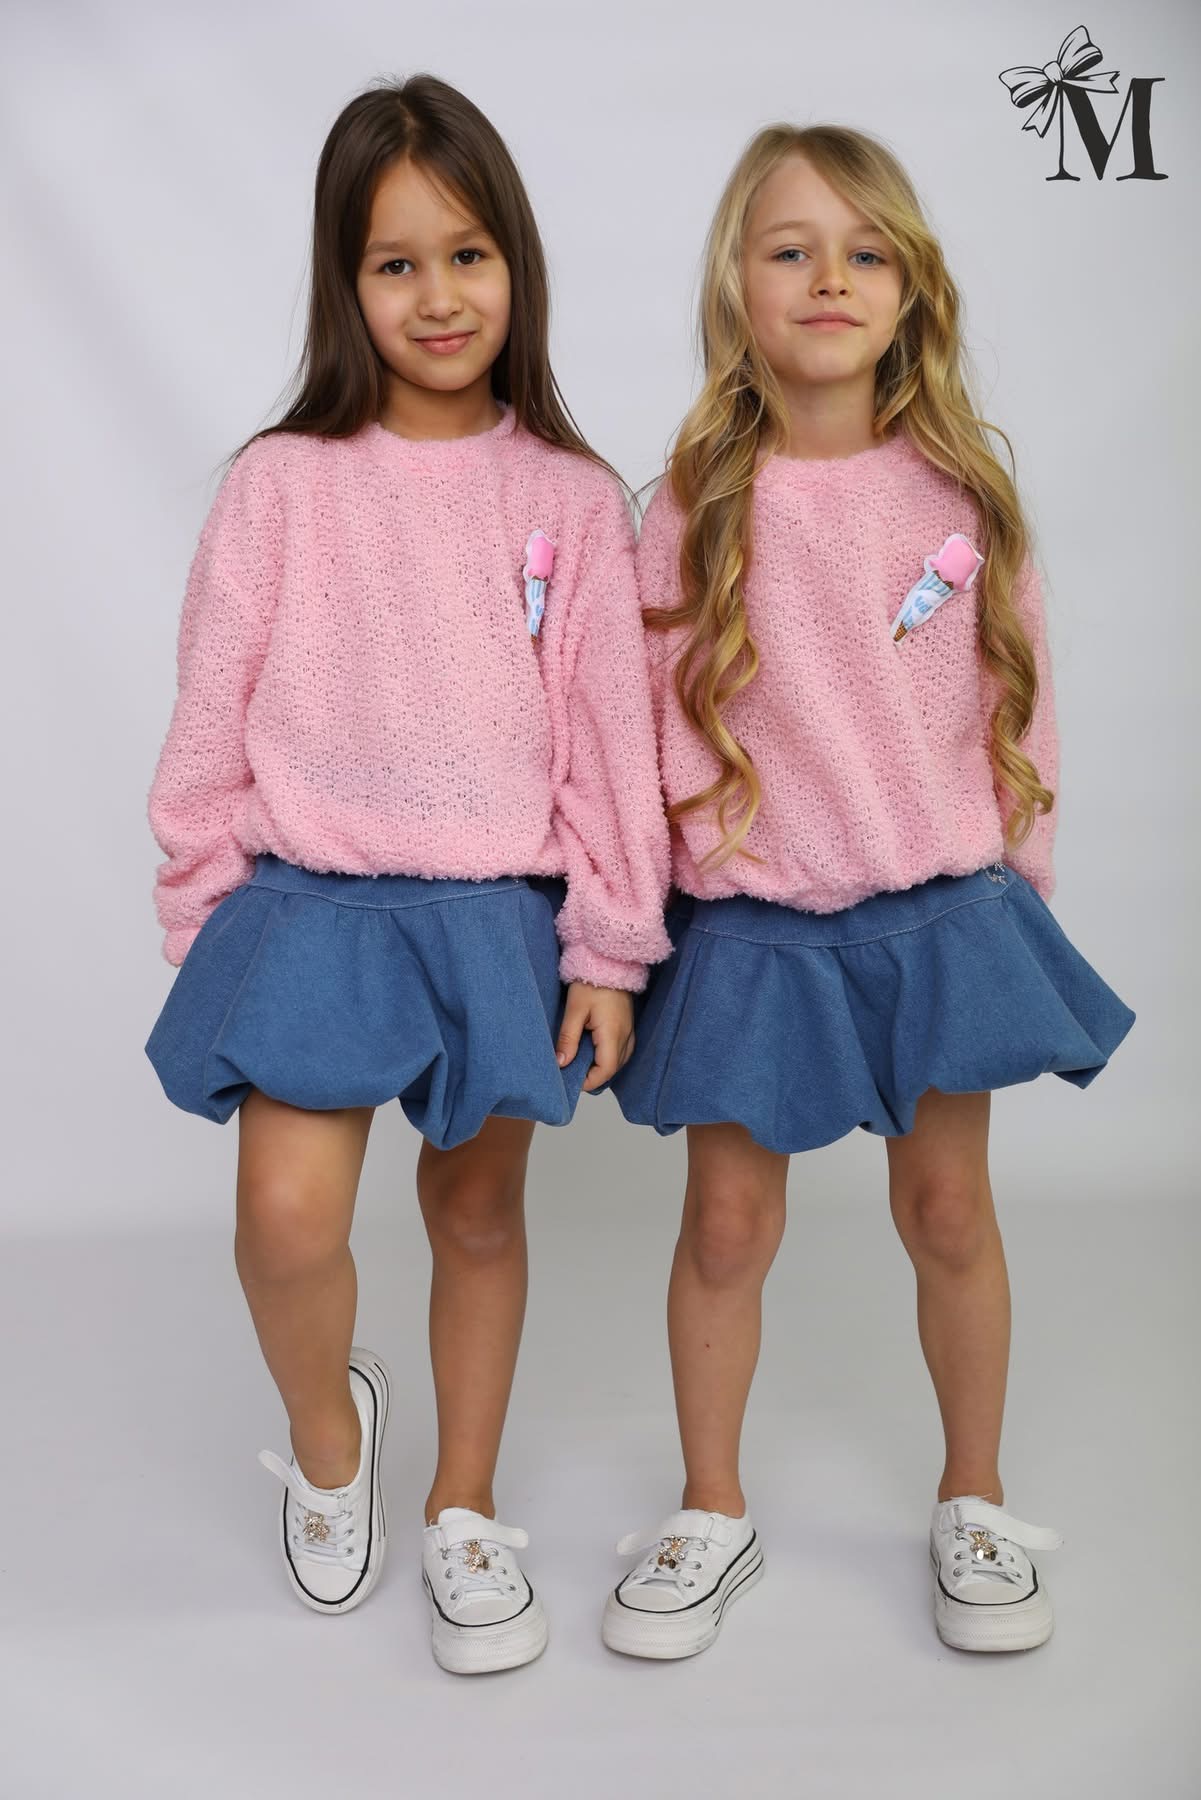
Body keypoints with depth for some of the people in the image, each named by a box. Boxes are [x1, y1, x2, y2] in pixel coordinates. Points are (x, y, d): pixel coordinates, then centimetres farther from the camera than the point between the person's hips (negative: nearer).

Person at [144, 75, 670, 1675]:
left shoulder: (572, 499, 1)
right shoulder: (283, 484, -2)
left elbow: (611, 732, 2)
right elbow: (215, 716, 2)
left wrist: (609, 949, 1)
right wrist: (201, 917, 3)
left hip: (503, 910, 1)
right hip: (316, 899, -1)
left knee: (481, 1209, 13)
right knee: (289, 1214, -14)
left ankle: (465, 1513, 34)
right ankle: (327, 1434, 21)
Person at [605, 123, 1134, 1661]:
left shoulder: (962, 488, 0)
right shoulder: (697, 507, -5)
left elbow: (1019, 694, 8)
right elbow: (654, 724, -1)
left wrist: (1019, 885, 11)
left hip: (942, 913, 1)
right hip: (750, 928, -1)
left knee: (948, 1209, 9)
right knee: (728, 1223, 5)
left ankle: (974, 1502, 32)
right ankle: (713, 1514, 28)